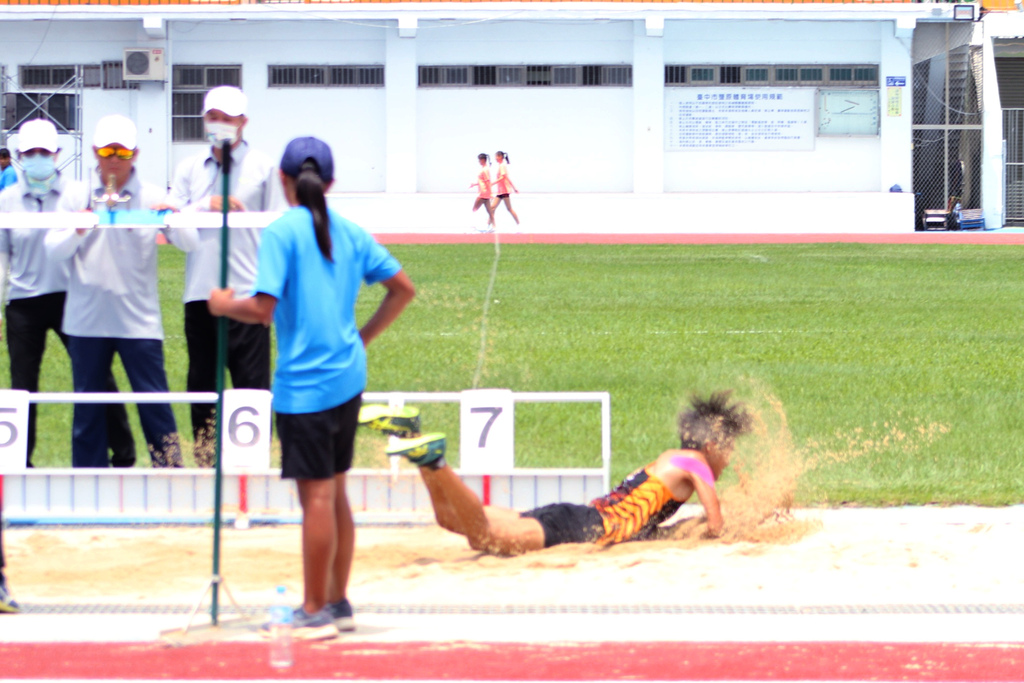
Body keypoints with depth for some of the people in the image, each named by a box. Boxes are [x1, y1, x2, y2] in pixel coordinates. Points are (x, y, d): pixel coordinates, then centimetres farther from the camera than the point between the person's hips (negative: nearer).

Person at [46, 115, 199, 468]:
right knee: (87, 409, 6)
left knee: (155, 405, -3)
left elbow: (191, 242, -5)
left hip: (138, 318, -1)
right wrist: (77, 231, -19)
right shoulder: (77, 198, 7)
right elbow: (52, 248, 0)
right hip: (87, 319, 2)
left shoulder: (151, 197, 4)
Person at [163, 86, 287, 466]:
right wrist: (206, 205, -8)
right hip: (200, 292, 4)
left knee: (252, 387, -6)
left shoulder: (263, 167, 6)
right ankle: (204, 460, 13)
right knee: (201, 387, 7)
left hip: (247, 292, -4)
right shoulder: (189, 169, 15)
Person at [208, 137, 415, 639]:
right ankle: (338, 603, 22)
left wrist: (224, 305, 2)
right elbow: (403, 288, 13)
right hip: (347, 377, 7)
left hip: (304, 384, -7)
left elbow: (262, 309, -17)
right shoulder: (351, 233, 9)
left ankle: (315, 612, 3)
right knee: (335, 493, 15)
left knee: (316, 495, -3)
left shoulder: (282, 231, -11)